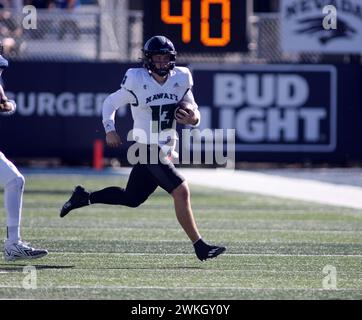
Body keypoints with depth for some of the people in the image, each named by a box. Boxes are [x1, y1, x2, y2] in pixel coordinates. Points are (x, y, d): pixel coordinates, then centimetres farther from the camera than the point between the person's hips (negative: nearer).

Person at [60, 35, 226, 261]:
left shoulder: (181, 80, 3)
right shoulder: (137, 82, -10)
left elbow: (194, 111, 9)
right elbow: (111, 103, 2)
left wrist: (193, 118, -14)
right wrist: (110, 129, -12)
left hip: (165, 149, 7)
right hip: (148, 149, -7)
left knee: (131, 199, 16)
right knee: (181, 191, -17)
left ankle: (85, 197, 33)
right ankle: (200, 246, -12)